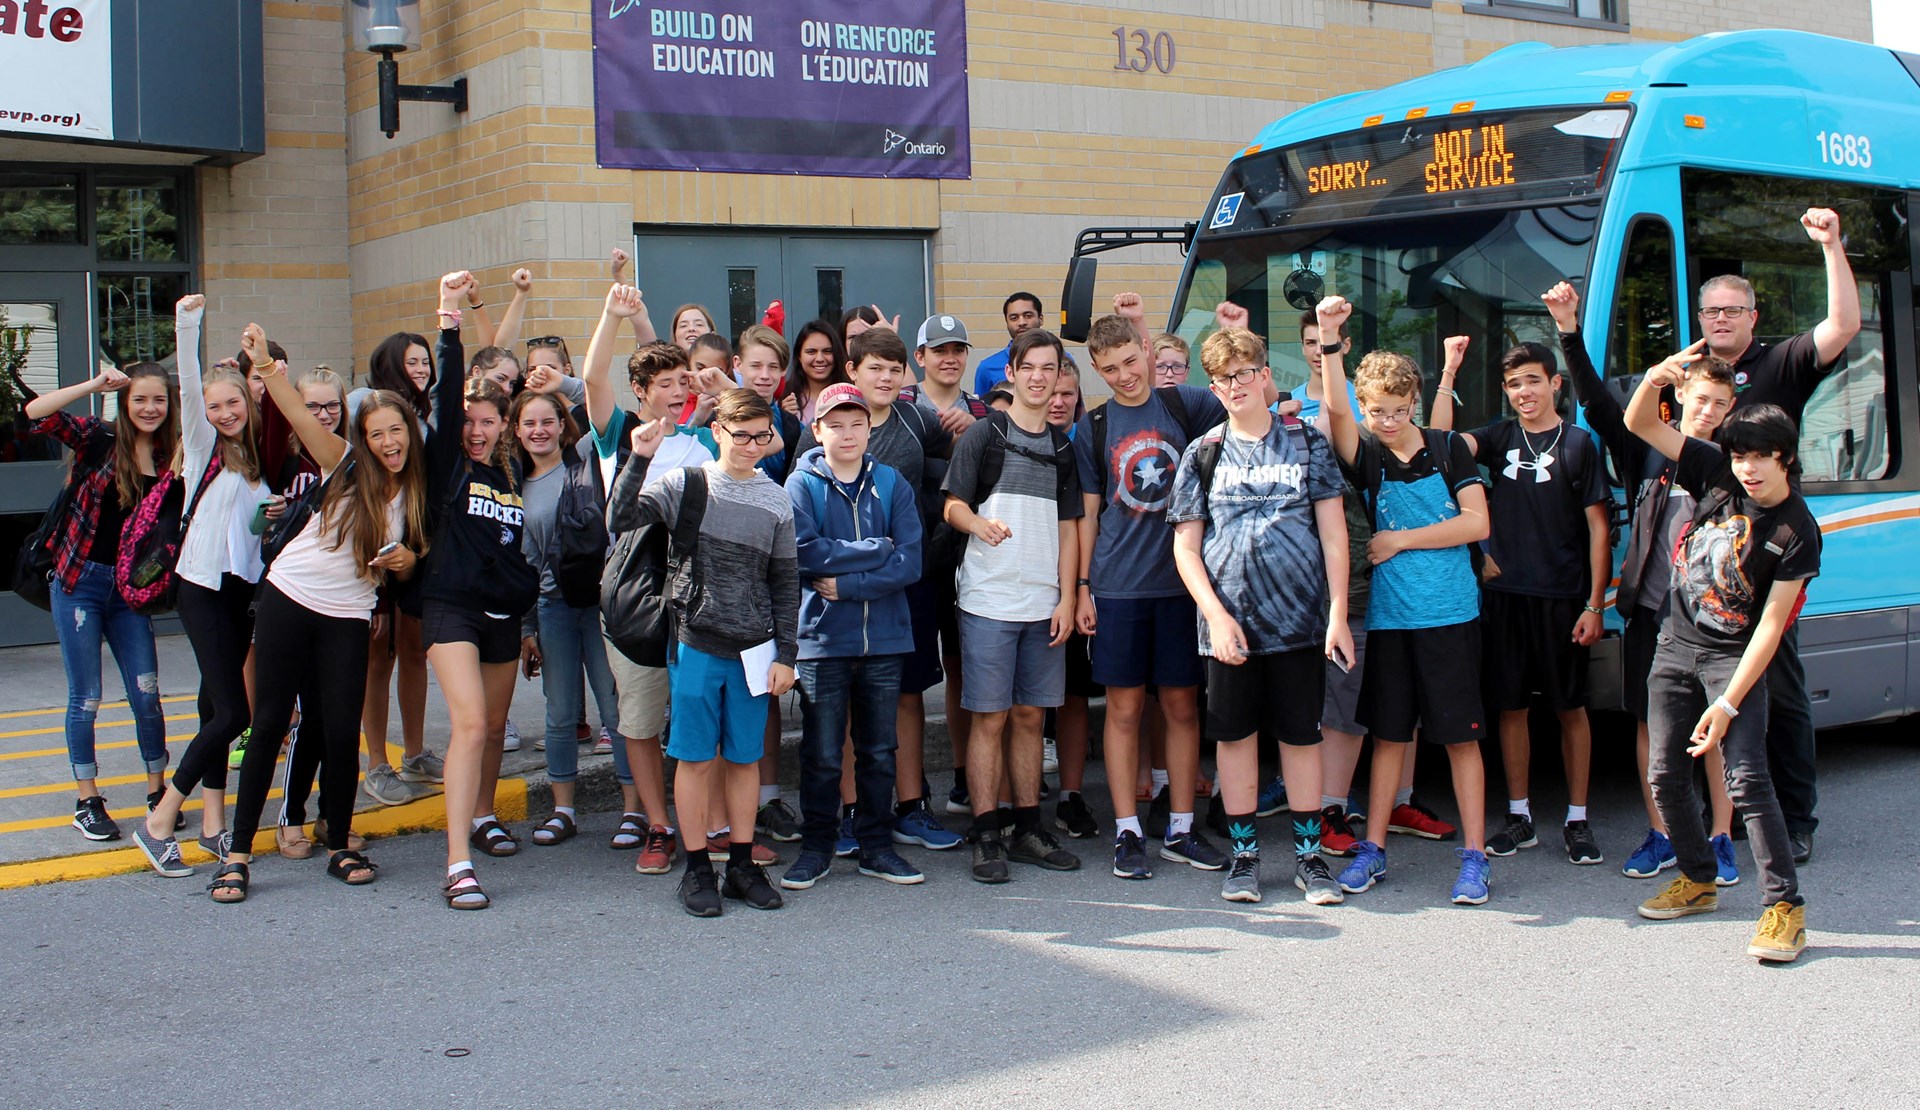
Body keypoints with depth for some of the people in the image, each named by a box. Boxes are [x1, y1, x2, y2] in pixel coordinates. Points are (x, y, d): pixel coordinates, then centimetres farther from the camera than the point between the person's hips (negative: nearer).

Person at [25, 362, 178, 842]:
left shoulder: (174, 460, 2)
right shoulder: (99, 440, -5)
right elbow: (36, 413, -17)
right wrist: (94, 385, -20)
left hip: (130, 590, 2)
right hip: (80, 583, -2)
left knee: (147, 695, 2)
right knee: (85, 698, 4)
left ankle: (158, 790, 18)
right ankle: (86, 802, 16)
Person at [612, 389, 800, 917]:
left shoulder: (776, 500, 5)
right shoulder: (686, 484, -1)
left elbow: (785, 582, 8)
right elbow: (619, 520, -12)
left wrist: (786, 653, 4)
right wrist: (639, 460, -21)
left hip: (754, 650, 2)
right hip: (696, 645, -2)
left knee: (745, 757, 9)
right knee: (695, 757, 3)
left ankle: (742, 864, 20)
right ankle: (697, 869, 13)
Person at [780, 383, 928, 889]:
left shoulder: (892, 483, 6)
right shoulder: (802, 484, 0)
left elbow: (910, 561, -5)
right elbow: (805, 553, -15)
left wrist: (847, 585, -13)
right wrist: (877, 551, -10)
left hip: (885, 638, 2)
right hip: (822, 638, -2)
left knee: (879, 751, 10)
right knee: (822, 753, 3)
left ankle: (876, 845, 21)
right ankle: (816, 846, 15)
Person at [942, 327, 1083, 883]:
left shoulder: (1063, 447, 13)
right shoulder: (984, 435, 0)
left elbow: (1067, 527, 12)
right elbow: (953, 506, -1)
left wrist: (1066, 597, 4)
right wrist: (980, 525, -24)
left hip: (1045, 603, 4)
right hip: (989, 601, -4)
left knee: (1030, 716, 9)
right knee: (990, 717, -2)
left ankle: (1028, 830, 17)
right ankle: (986, 837, 3)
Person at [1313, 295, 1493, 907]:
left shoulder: (1448, 449, 2)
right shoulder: (1365, 456, 3)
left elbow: (1476, 523, -4)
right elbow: (1335, 409, -16)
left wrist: (1400, 540, -6)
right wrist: (1330, 340, -29)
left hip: (1450, 614, -1)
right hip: (1388, 617, 1)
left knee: (1461, 736, 2)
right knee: (1388, 735, 9)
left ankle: (1474, 856, 8)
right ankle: (1372, 850, 18)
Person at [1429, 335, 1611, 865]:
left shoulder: (1578, 443, -4)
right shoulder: (1500, 437, 8)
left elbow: (1598, 527, -4)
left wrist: (1594, 605, -8)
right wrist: (1449, 371, -12)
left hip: (1561, 598, -3)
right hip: (1504, 594, 3)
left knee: (1570, 706, 5)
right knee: (1510, 705, 8)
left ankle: (1577, 820, 14)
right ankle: (1519, 816, 19)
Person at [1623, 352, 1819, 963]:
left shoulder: (1797, 532, -14)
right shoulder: (1715, 474, -4)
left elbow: (1771, 624, -15)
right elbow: (1638, 424, -5)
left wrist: (1728, 703, -19)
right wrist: (1656, 378, -28)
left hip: (1734, 657, -5)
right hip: (1676, 644, 5)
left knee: (1746, 779, -15)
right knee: (1665, 775, 8)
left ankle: (1785, 904, -9)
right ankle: (1698, 880, 27)